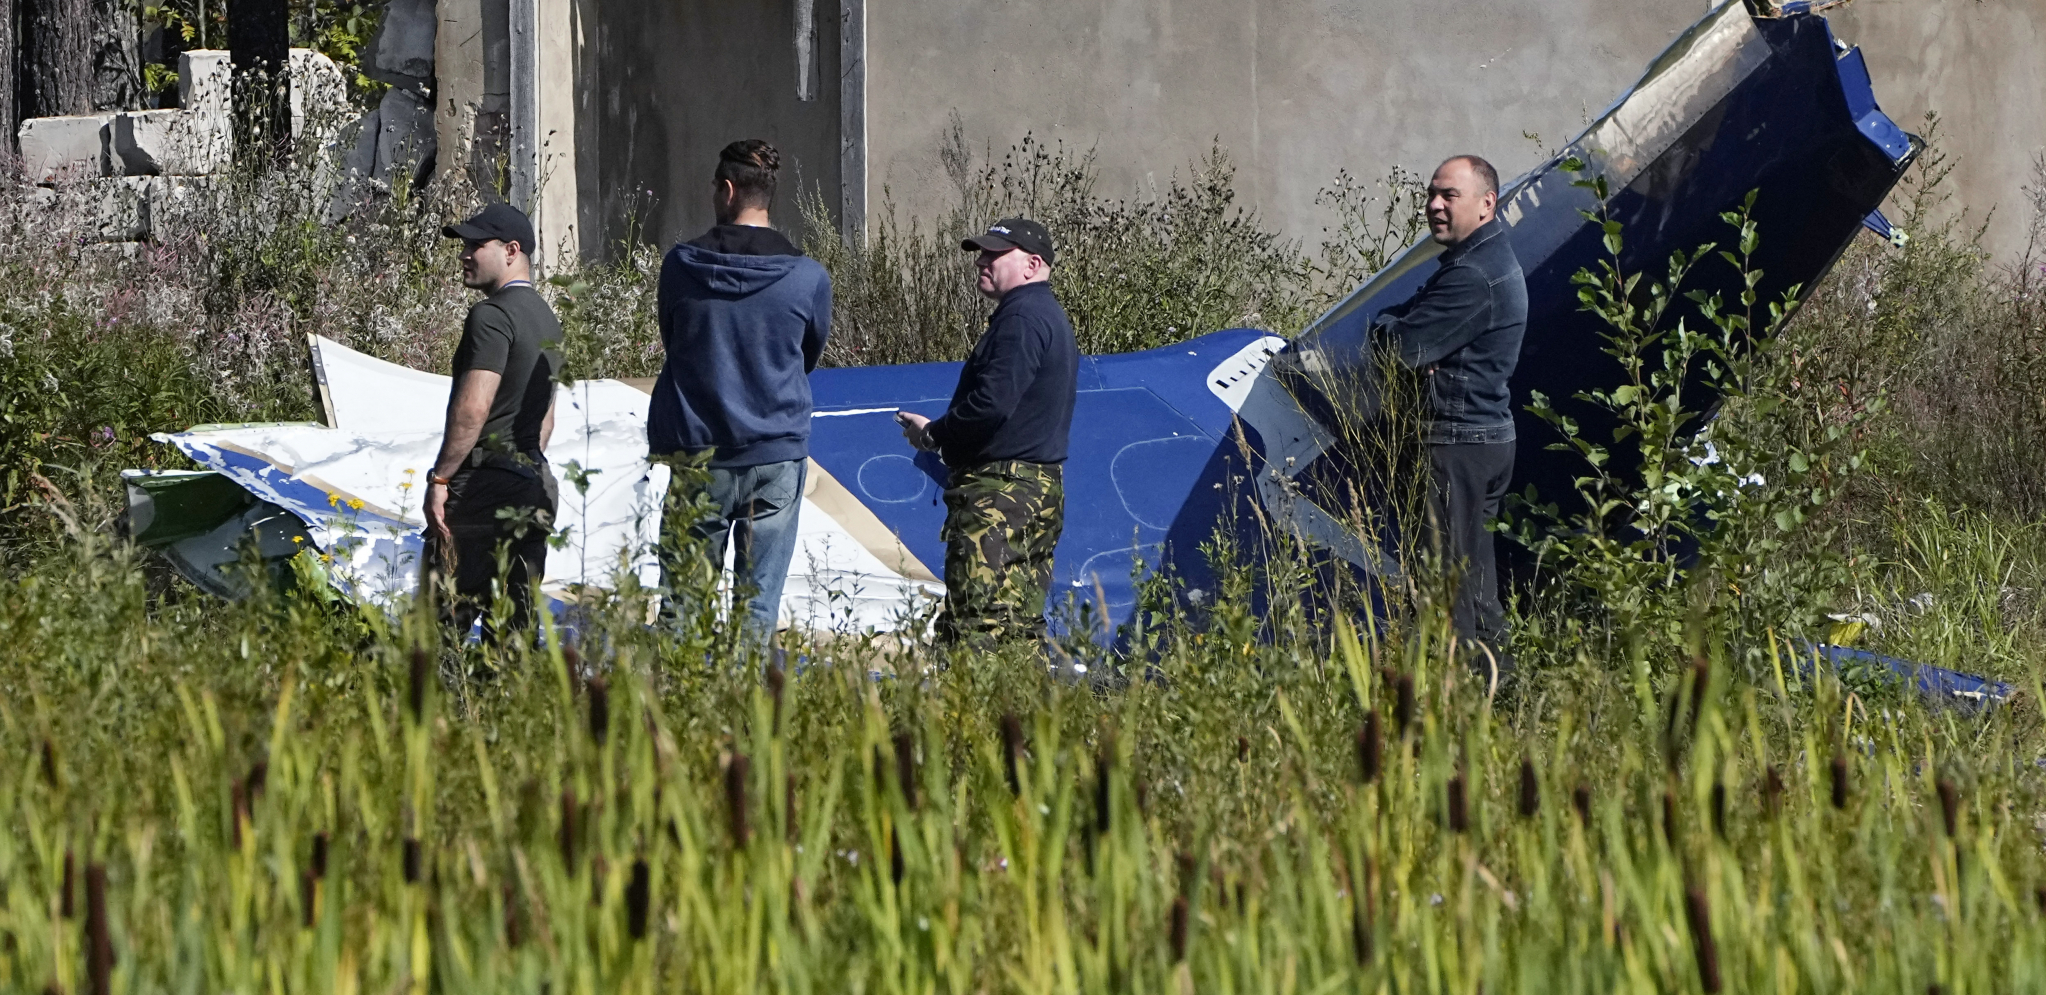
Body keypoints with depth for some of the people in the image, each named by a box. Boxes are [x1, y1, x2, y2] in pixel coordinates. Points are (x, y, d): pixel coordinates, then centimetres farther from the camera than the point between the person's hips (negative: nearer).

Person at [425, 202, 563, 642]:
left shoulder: (493, 315, -12)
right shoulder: (546, 317, 18)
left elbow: (473, 407, -19)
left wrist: (440, 478, -16)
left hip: (483, 486, -9)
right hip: (535, 485, 9)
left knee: (445, 621, -9)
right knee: (514, 624, 7)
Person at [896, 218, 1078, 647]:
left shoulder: (1022, 318, -13)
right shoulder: (1052, 317, 22)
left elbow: (993, 402, -23)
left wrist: (934, 434, -8)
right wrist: (947, 438, 16)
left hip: (1001, 491, -11)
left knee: (975, 623, -15)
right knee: (1021, 623, 9)